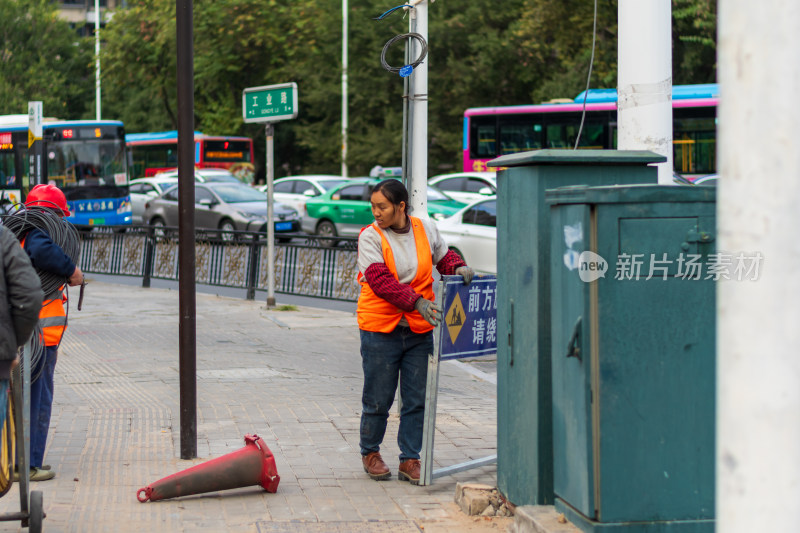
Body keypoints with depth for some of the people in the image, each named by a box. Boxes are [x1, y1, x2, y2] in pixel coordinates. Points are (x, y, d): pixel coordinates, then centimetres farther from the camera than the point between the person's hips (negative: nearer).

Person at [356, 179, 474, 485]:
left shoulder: (426, 230, 4)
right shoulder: (370, 237, -7)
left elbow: (443, 258, 19)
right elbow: (380, 281, -18)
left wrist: (459, 268, -5)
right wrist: (416, 302, -28)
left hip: (419, 330, 3)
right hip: (380, 329, -3)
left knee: (416, 399, 4)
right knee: (378, 399, 4)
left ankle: (409, 461, 14)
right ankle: (370, 453, 25)